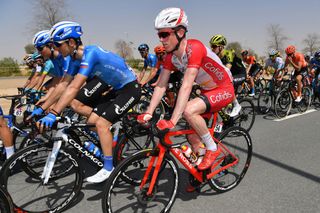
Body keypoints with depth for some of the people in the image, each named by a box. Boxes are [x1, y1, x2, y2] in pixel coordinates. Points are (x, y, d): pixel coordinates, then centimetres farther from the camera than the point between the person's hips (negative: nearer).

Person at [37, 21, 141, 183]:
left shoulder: (90, 53, -27)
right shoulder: (75, 59, 0)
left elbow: (74, 88, -35)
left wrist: (53, 114, -36)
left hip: (130, 88, -8)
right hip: (116, 88, 9)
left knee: (101, 123, -15)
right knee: (92, 120, 2)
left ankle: (109, 168, -1)